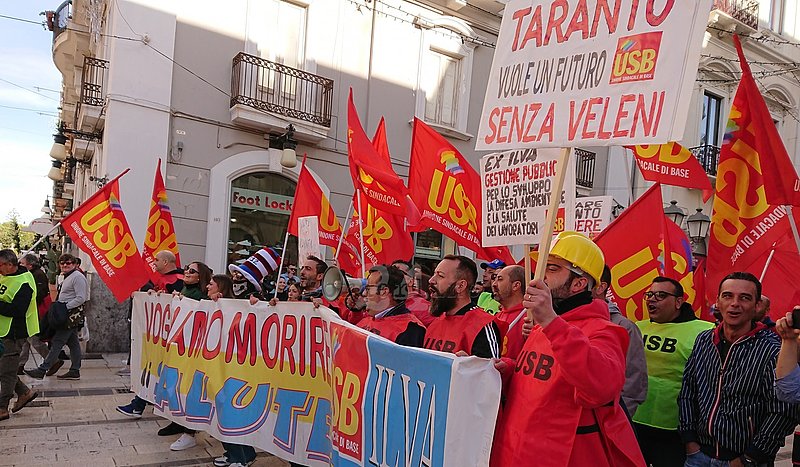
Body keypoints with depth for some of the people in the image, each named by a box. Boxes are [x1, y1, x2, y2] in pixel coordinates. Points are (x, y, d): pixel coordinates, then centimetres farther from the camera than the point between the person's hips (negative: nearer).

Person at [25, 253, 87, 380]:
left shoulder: (77, 277, -13)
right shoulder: (67, 277, 19)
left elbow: (81, 298, -20)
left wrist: (65, 307, -20)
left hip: (72, 316, -10)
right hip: (69, 316, 10)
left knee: (57, 342, -8)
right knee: (73, 343, 11)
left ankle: (42, 370, -6)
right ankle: (75, 371, 15)